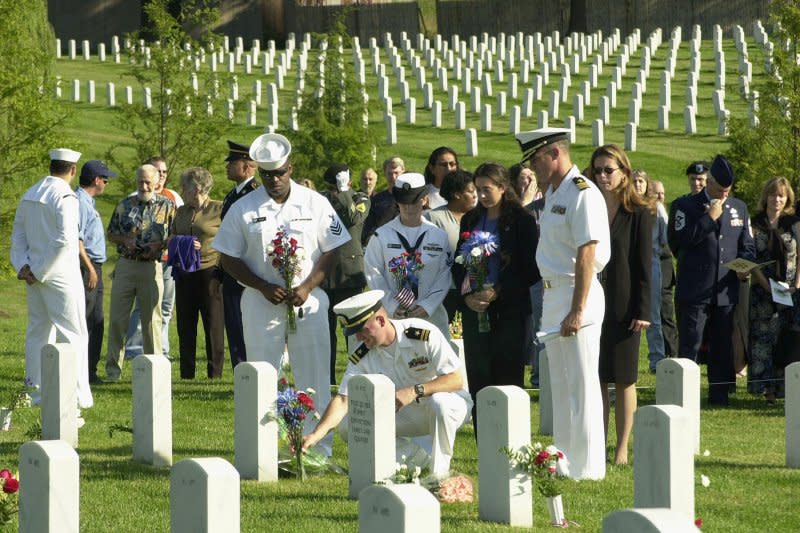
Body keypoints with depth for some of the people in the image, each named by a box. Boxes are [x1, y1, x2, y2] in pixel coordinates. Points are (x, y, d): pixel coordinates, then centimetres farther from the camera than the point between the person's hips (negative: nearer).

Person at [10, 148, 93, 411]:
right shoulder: (65, 197, -14)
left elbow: (18, 234, 11)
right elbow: (65, 239, -21)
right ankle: (75, 396, -5)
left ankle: (38, 393, 17)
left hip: (35, 276, 7)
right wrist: (40, 271, -14)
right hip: (61, 276, -7)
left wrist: (23, 266, 2)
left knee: (38, 333, 13)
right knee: (72, 334, -2)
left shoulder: (29, 195, 10)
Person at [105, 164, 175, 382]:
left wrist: (160, 245, -13)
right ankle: (113, 369, 6)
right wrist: (125, 240, -4)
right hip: (125, 265, 2)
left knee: (151, 319, 2)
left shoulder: (166, 206, 4)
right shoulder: (124, 205, 10)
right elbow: (111, 234, 15)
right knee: (117, 318, 0)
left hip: (152, 267, -2)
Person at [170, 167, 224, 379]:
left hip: (210, 272, -6)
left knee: (214, 325, -1)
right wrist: (182, 245, 1)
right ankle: (186, 375, 14)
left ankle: (215, 374, 3)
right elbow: (171, 238, 22)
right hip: (184, 274, 6)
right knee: (185, 326, 8)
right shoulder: (181, 212, 16)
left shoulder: (219, 210, -3)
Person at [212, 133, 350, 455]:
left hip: (308, 303, 0)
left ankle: (320, 450, 4)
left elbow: (332, 251, 3)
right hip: (261, 304, 0)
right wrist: (264, 287, -10)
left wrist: (307, 287, -11)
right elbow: (229, 259, 2)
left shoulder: (315, 204, 2)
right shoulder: (244, 209, 1)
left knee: (314, 380, 0)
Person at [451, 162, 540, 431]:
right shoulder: (470, 221, 13)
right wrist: (468, 295, -2)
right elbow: (458, 263, 16)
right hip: (474, 309, 5)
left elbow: (532, 269, -7)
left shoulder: (521, 220, -3)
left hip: (509, 310, -5)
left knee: (507, 378, -6)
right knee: (478, 378, 2)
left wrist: (497, 292, -14)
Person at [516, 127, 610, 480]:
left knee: (581, 385, -6)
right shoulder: (553, 193, 16)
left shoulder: (582, 193, -15)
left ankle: (587, 467, -2)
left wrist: (577, 311, -24)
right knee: (560, 384, 14)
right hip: (553, 293, 10)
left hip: (577, 293, -10)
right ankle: (564, 461, 22)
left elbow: (587, 254, -20)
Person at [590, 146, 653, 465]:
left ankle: (622, 449, 6)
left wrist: (643, 311, -9)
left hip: (623, 307, -3)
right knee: (596, 379, 3)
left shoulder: (638, 213, -2)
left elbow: (644, 265, -3)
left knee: (624, 380, 2)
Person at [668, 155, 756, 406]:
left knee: (723, 347, 7)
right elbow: (679, 241, -12)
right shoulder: (685, 205, 1)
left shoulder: (739, 208, 15)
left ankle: (719, 395, 12)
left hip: (727, 289, 4)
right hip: (694, 290, -4)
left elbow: (747, 245, 19)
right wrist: (709, 218, -12)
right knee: (689, 346, -6)